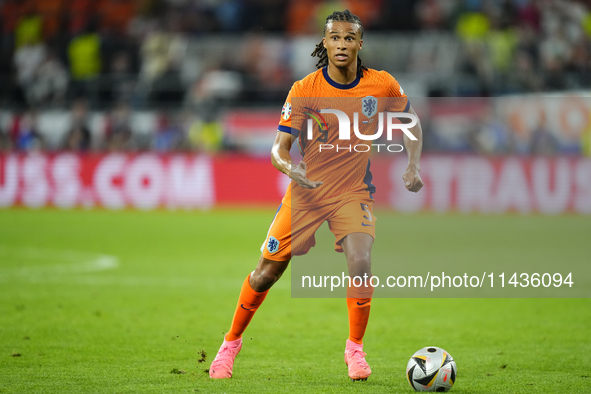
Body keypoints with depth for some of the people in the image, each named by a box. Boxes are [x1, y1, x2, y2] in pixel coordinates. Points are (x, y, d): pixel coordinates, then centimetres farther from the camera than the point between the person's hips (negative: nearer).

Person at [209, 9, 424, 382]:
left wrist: (414, 165, -4)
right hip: (306, 190, 0)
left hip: (354, 191, 0)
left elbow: (411, 123, 10)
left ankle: (356, 348, -3)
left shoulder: (382, 85, -7)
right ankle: (232, 342, 23)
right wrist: (288, 166, -35)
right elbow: (280, 146, -12)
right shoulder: (304, 90, -12)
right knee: (267, 271, 1)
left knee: (360, 263, -24)